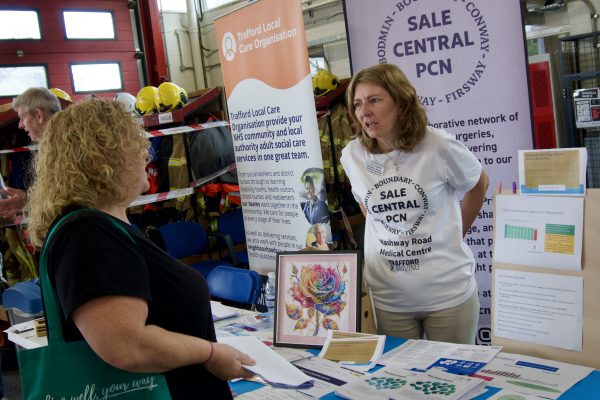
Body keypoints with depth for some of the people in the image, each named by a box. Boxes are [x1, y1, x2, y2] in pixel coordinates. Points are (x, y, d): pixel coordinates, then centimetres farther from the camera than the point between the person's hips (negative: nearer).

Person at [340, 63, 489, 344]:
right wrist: (387, 234, 8)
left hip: (449, 292, -2)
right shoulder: (352, 156, -5)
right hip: (387, 297, 2)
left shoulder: (439, 147, -14)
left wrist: (455, 235, 9)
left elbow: (479, 184, 5)